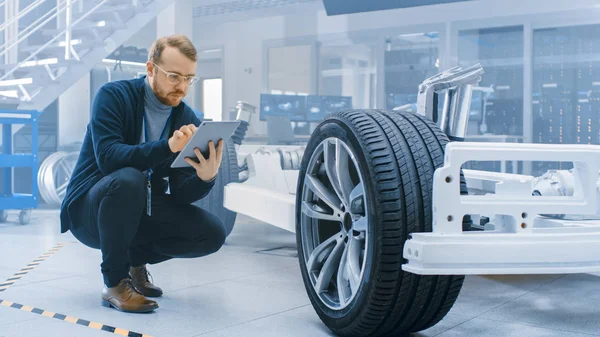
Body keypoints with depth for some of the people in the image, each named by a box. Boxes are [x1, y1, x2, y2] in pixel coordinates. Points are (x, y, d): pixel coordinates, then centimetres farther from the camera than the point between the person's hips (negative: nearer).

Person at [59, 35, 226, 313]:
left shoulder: (188, 121, -3)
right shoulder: (114, 96, -15)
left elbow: (180, 193, -8)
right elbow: (108, 157, -30)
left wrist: (206, 177, -31)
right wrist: (167, 147, -43)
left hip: (141, 212, 5)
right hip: (89, 210, -4)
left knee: (212, 233, -15)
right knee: (128, 180, -37)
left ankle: (136, 259, 11)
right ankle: (115, 283, -18)